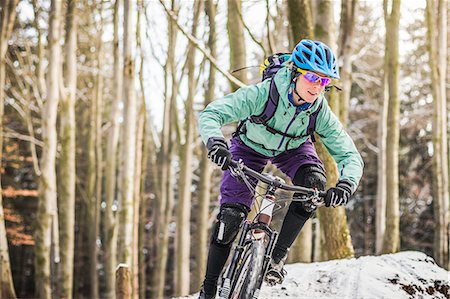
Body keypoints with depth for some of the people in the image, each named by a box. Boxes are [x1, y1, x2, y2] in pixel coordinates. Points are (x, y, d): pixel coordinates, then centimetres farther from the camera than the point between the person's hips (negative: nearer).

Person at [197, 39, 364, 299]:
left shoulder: (321, 112, -28)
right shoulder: (262, 93, -37)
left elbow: (350, 155, -25)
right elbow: (210, 114, -40)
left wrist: (347, 183, -48)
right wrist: (215, 140, -62)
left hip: (293, 149, 2)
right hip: (251, 147, -2)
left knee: (314, 182, -30)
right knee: (230, 216, -14)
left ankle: (278, 254, -15)